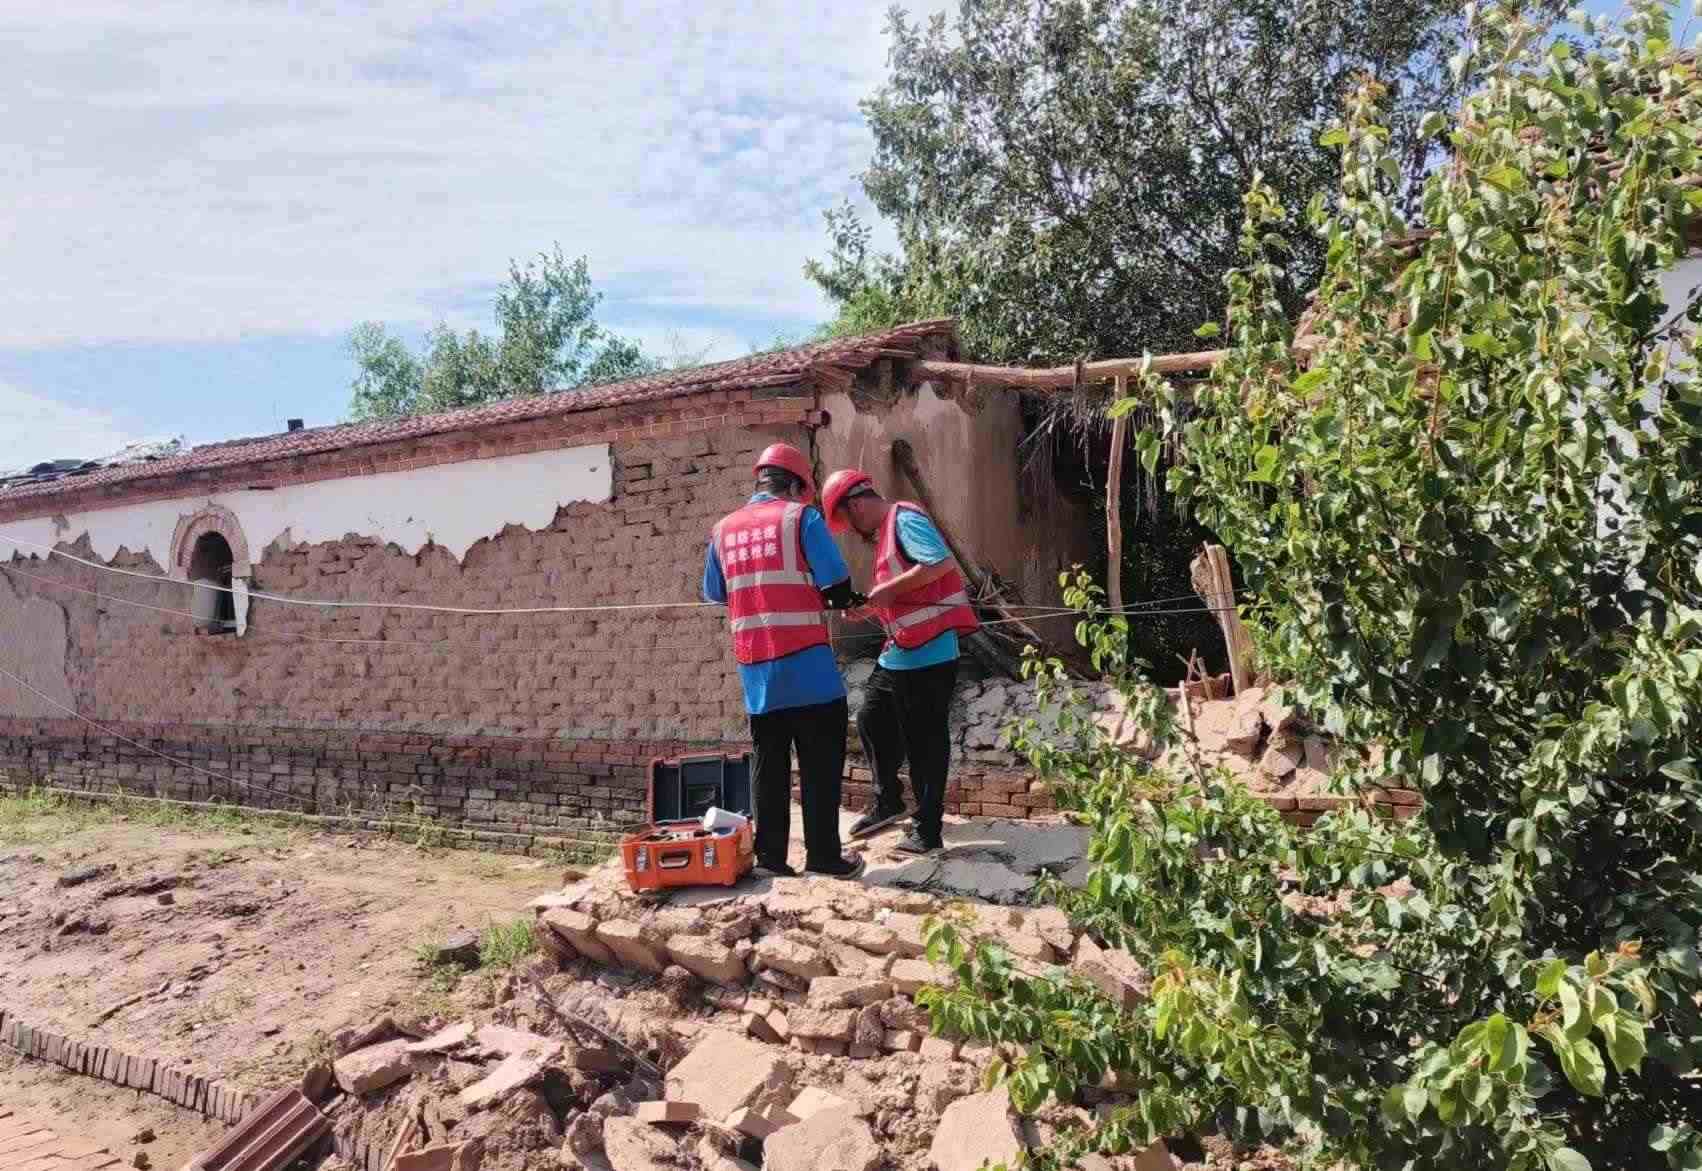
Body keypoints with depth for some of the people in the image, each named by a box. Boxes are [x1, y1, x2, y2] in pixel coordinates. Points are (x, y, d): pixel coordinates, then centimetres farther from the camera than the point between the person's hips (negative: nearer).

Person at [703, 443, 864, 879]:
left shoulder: (724, 528, 11)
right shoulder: (801, 516, -4)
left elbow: (713, 592, 17)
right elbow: (836, 583, -10)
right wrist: (839, 602, 11)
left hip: (755, 667, 5)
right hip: (806, 663, -5)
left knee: (768, 762, 12)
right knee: (820, 761, 4)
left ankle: (770, 853, 14)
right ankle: (823, 854, 6)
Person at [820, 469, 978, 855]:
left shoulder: (906, 520, -13)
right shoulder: (884, 531, 16)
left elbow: (942, 563, -28)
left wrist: (888, 589, -21)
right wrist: (869, 606, 6)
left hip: (928, 653, -10)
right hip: (898, 653, 10)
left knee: (925, 742, -1)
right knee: (871, 720, 17)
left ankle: (927, 830, 9)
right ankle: (888, 803, 33)